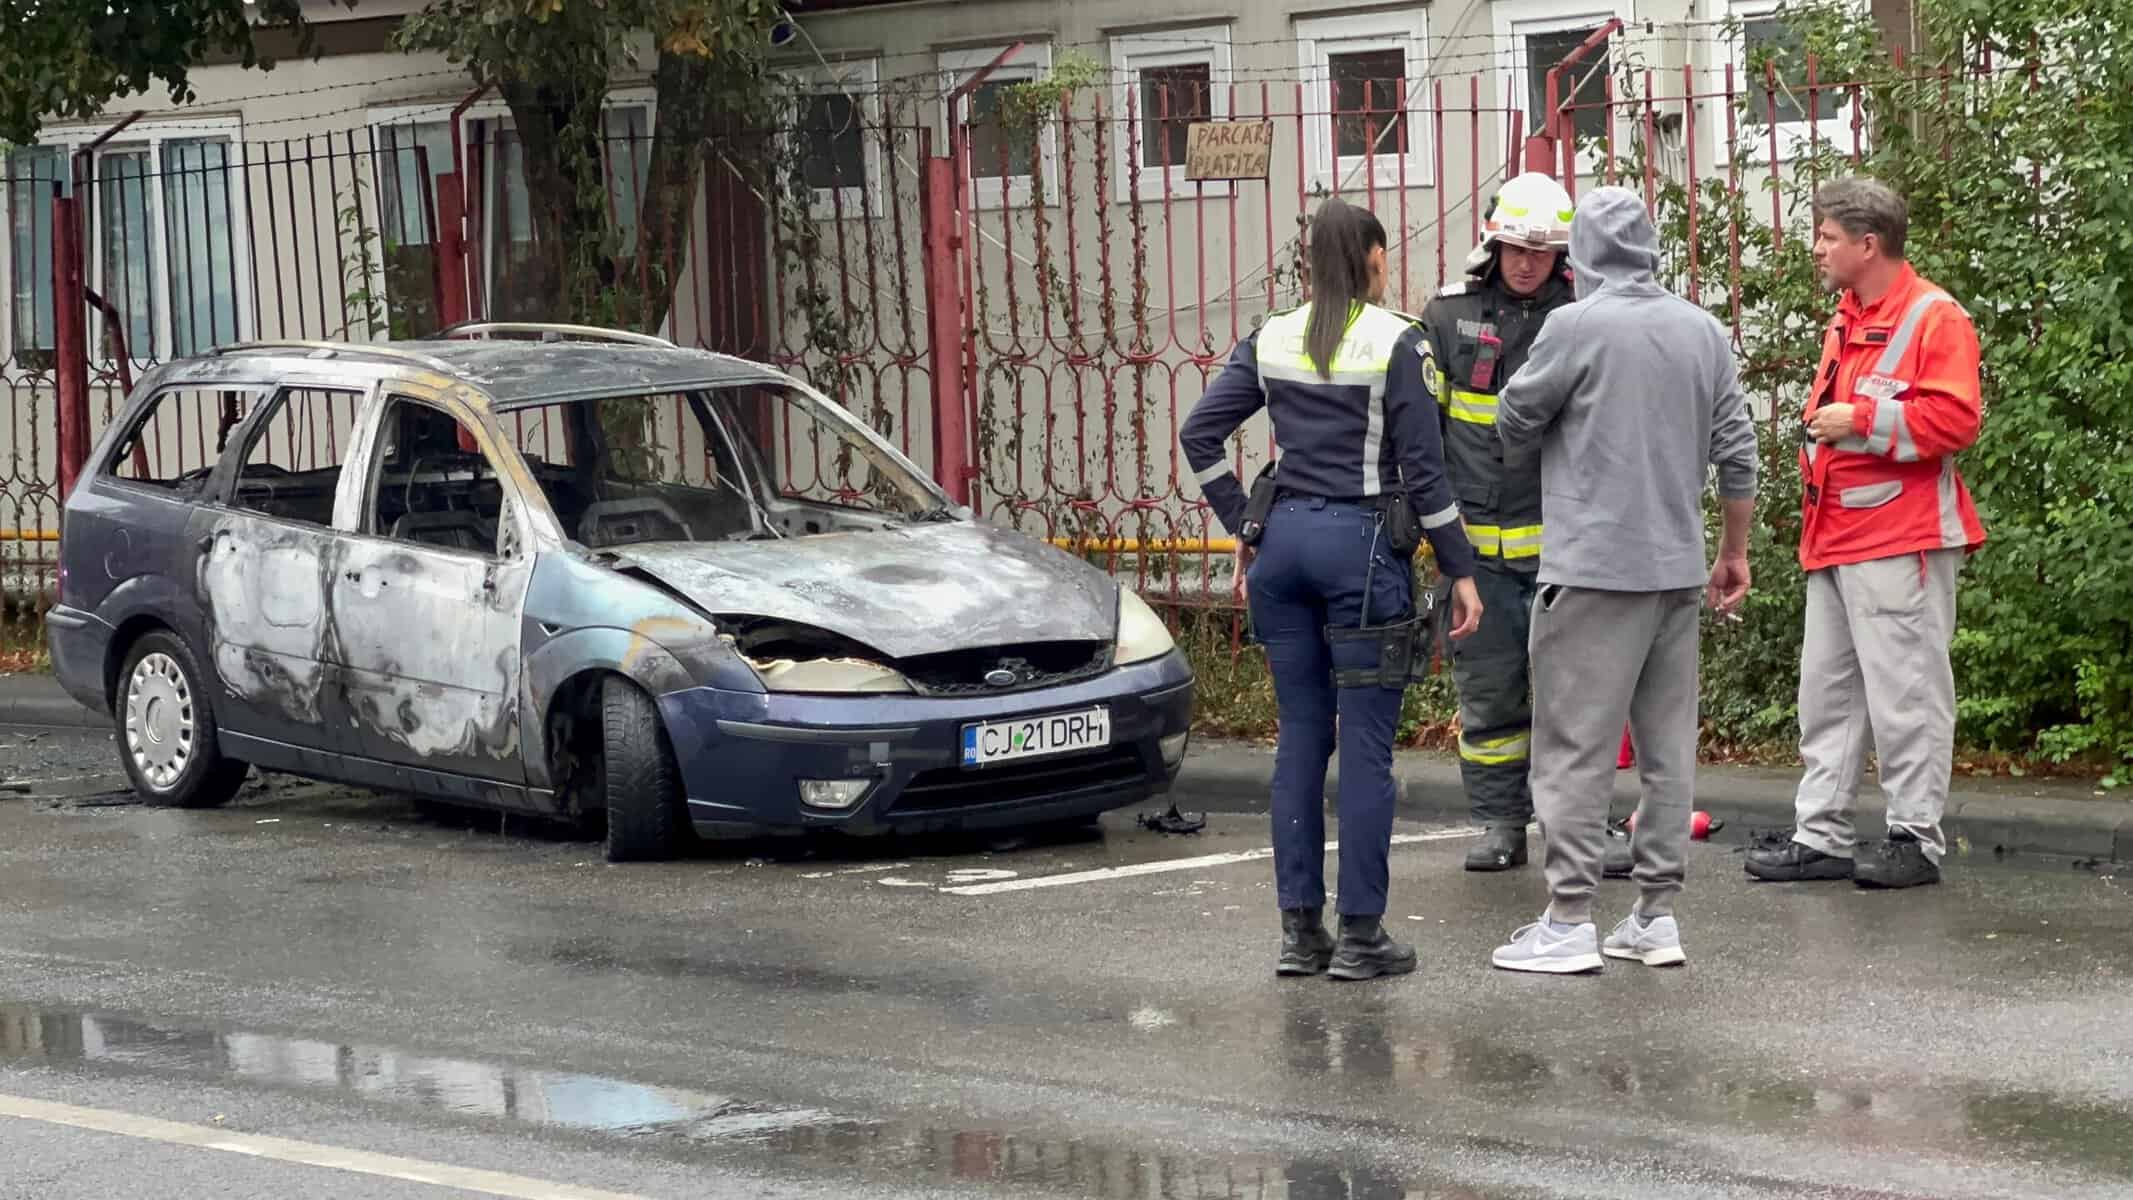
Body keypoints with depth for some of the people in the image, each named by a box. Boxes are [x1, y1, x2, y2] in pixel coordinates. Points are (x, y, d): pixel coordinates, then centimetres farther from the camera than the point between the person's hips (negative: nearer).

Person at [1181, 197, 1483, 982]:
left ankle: (1299, 930, 11)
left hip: (1285, 537, 5)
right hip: (1365, 545, -5)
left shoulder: (1272, 341, 5)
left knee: (1300, 739, 10)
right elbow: (1422, 469, -9)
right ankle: (1360, 935, 1)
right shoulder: (1394, 344, -9)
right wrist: (1460, 571, -3)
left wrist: (1244, 525, 11)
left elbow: (1200, 433, 4)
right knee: (1366, 747, -1)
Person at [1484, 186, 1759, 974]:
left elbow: (1513, 425, 0)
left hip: (1594, 568, -6)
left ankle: (1569, 921, -3)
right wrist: (1735, 552, 20)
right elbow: (1737, 452, 10)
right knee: (1668, 746, 10)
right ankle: (1657, 915, 13)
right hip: (1678, 569, 6)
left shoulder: (1577, 327, -10)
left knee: (1576, 747, -2)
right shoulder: (1704, 332, 7)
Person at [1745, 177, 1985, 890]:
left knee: (1905, 689, -5)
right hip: (1835, 538, 9)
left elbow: (1954, 418, -19)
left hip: (1901, 538, -9)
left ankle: (1916, 838, 1)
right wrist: (1818, 432, 14)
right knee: (1827, 691, 10)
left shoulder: (1934, 318, -9)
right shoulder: (1844, 322, 19)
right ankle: (1820, 836, 15)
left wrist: (1861, 420, -18)